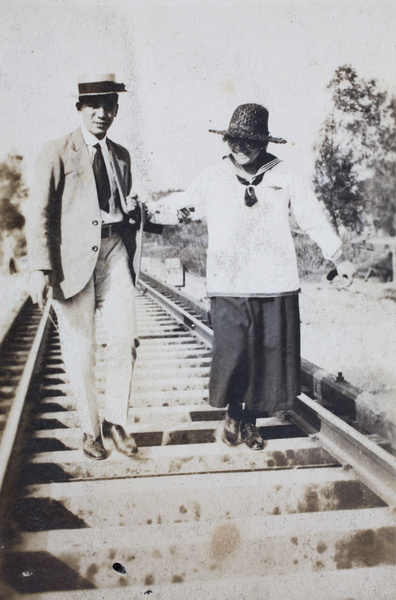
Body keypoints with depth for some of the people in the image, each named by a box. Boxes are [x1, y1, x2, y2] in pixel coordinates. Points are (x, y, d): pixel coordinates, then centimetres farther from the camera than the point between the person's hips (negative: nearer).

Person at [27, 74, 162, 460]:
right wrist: (40, 268, -13)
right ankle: (90, 430, 18)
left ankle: (115, 421, 12)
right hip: (73, 258, -4)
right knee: (79, 350, 3)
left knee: (125, 338, -6)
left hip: (113, 253, 4)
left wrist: (129, 261, 20)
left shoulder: (121, 155, 15)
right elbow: (40, 214, -5)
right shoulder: (57, 153, -1)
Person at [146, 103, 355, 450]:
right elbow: (182, 206, 17)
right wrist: (147, 211, 4)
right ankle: (234, 415, 19)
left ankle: (250, 421, 23)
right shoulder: (214, 178, 7)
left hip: (275, 284, 1)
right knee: (233, 353, -7)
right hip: (229, 287, 0)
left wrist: (339, 257, 16)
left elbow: (313, 218, 12)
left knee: (271, 355, 4)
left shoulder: (283, 176, 5)